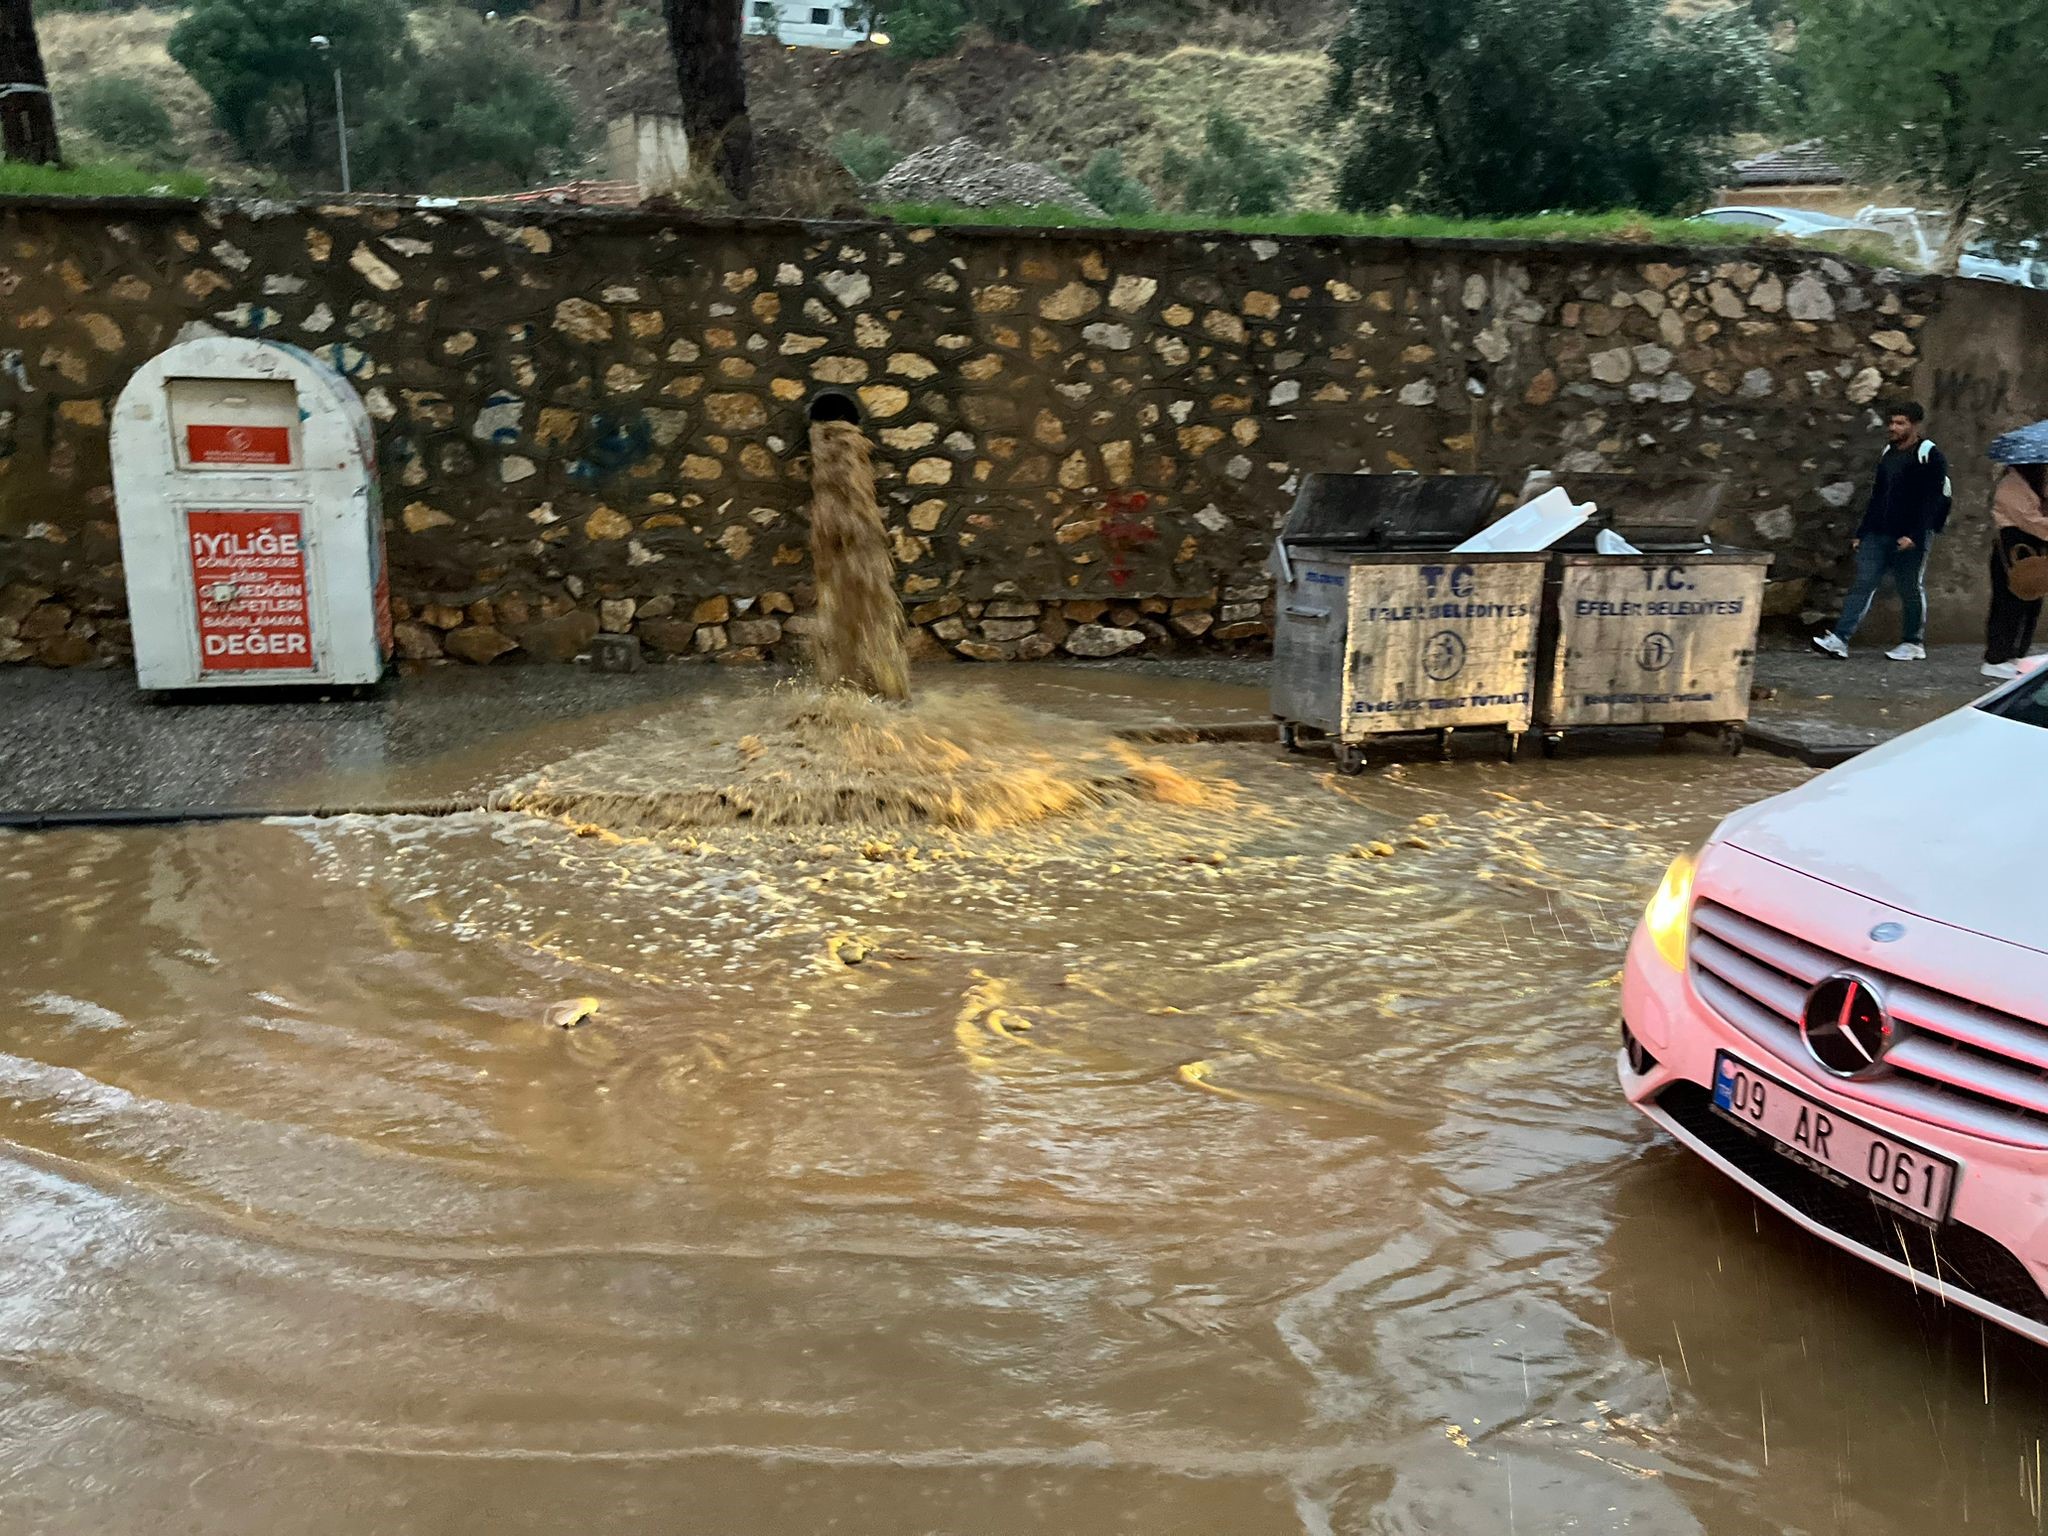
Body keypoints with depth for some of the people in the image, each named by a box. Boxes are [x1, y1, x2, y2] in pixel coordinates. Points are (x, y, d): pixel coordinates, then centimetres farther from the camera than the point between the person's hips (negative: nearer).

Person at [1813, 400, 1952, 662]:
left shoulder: (1930, 456, -7)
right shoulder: (1888, 454, 16)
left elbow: (1930, 500, -14)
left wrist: (1914, 535, -22)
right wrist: (1863, 532, 16)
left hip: (1911, 538, -6)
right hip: (1878, 534, 6)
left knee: (1911, 589, 4)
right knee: (1863, 584, -3)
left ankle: (1914, 643, 17)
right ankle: (1840, 639, -10)